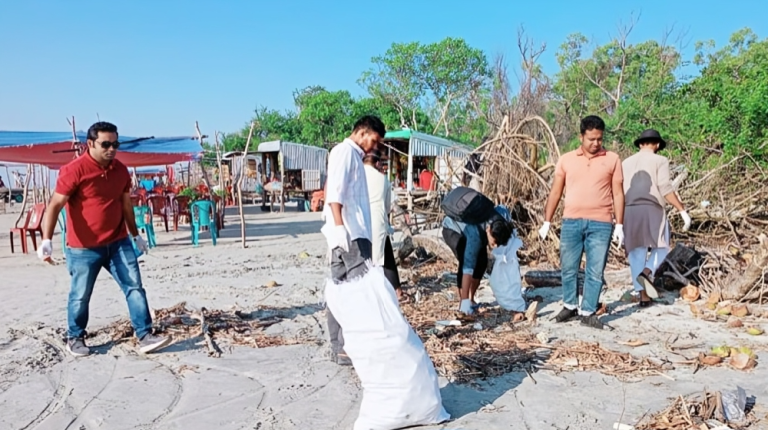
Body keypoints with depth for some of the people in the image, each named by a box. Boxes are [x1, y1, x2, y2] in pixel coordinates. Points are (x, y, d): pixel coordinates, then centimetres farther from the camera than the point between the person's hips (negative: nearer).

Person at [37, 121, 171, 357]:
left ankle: (145, 337, 4)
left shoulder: (121, 170, 4)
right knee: (80, 296, 9)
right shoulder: (74, 170, -14)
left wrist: (136, 235, 23)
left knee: (135, 288, -1)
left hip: (119, 243, 5)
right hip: (84, 247, -5)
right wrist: (46, 240, -27)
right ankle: (75, 339, 31)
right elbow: (54, 205, -17)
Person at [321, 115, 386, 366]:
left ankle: (340, 348, 14)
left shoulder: (352, 155, 23)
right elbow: (335, 192, -18)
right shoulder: (345, 151, -5)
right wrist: (339, 226, -27)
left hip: (353, 233, 10)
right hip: (349, 234, -10)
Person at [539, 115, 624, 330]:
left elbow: (618, 194, 4)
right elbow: (555, 192, 9)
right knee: (568, 268, 10)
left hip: (600, 224, -1)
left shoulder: (612, 159, 5)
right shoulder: (566, 159, 6)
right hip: (571, 222, 1)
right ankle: (570, 306, 28)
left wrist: (619, 225, 0)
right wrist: (547, 222, 6)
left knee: (595, 271, 3)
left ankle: (588, 312, 16)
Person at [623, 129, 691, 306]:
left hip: (629, 211, 4)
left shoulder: (626, 163, 17)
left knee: (636, 253, 8)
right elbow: (665, 188, -8)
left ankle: (643, 295, 7)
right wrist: (682, 210, -5)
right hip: (651, 209, -4)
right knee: (660, 248, 8)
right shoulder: (660, 160, 4)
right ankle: (647, 272, -22)